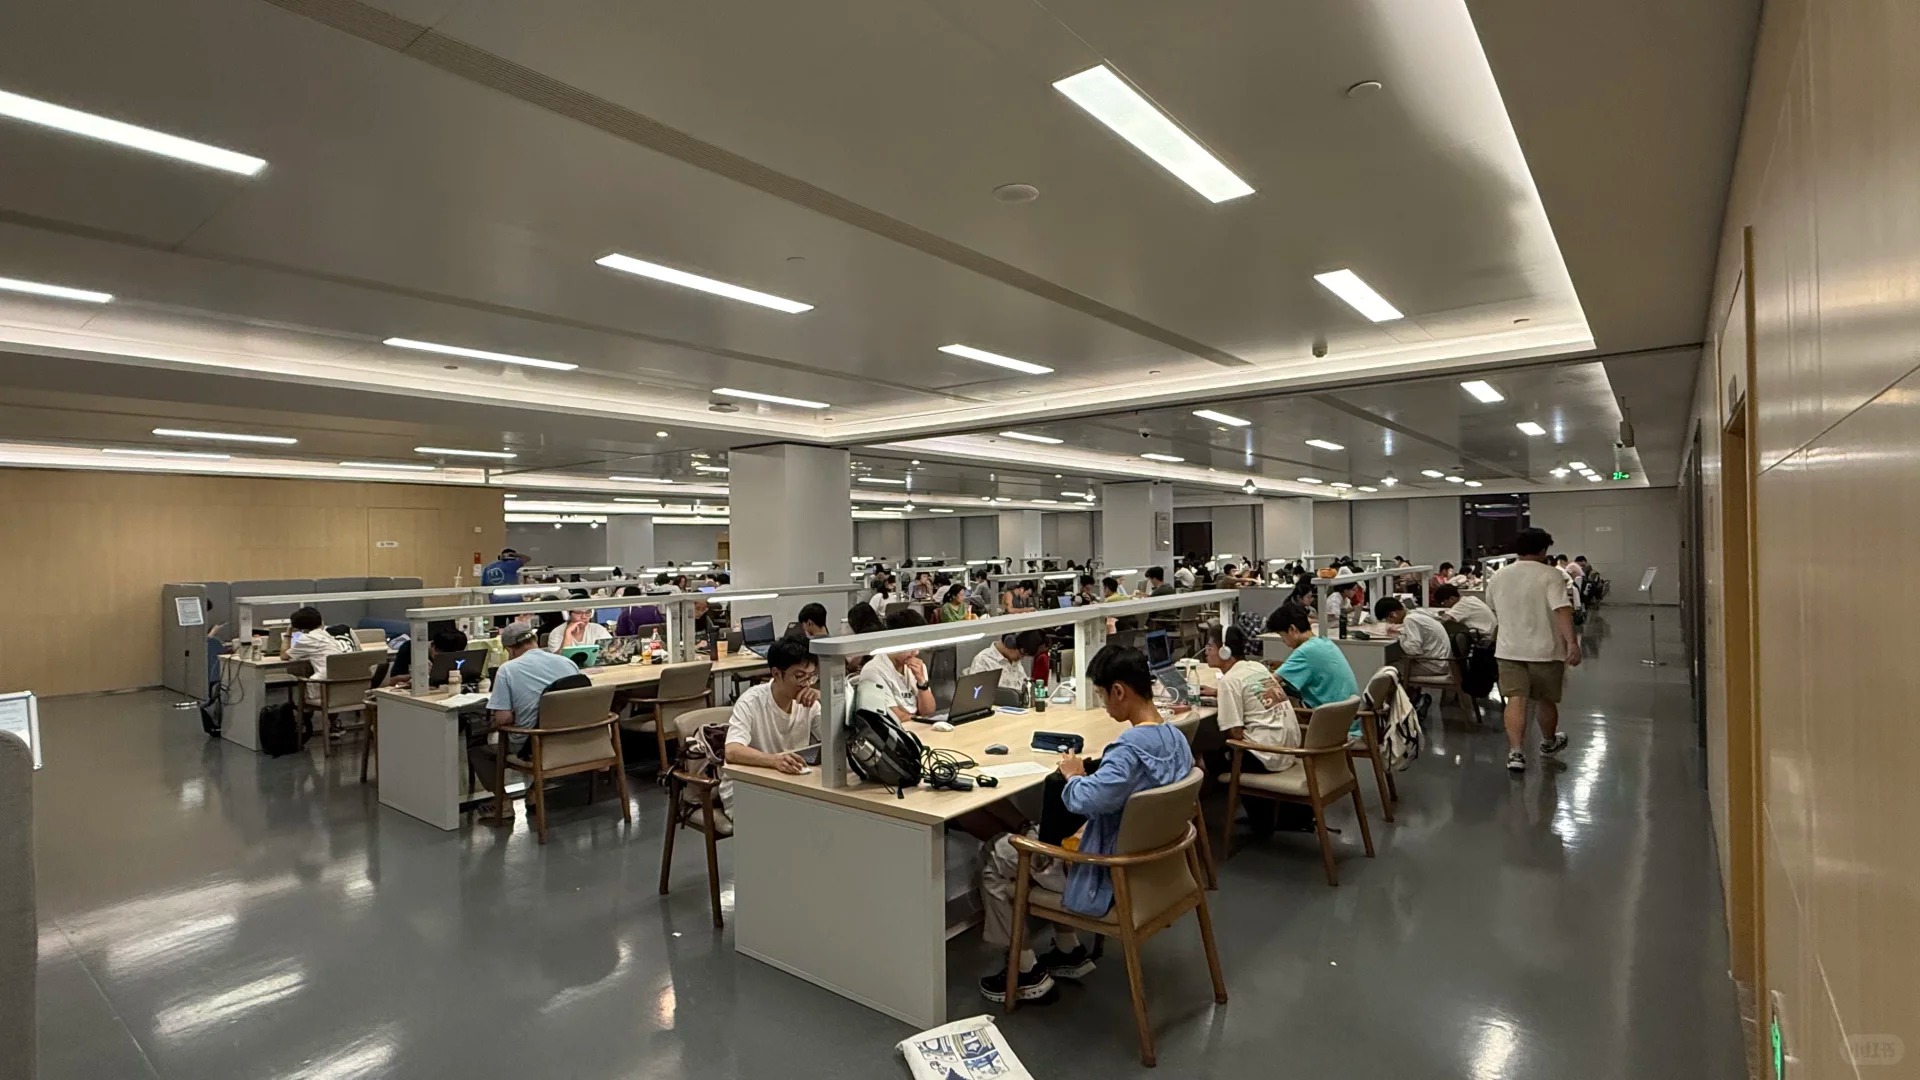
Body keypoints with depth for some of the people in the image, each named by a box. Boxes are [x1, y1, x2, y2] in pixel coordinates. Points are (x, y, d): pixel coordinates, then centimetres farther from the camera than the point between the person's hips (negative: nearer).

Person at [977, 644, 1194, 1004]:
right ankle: (1070, 952, 30)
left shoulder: (1131, 748, -31)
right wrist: (1092, 769, 0)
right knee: (1035, 838, 26)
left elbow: (1086, 800, -40)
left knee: (995, 859, 6)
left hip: (1110, 877, -9)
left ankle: (1027, 974, 16)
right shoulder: (1176, 738, -2)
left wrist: (1074, 775, -19)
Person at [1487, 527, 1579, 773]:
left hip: (1508, 650, 3)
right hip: (1545, 650, -2)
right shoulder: (1551, 574, -8)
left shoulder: (1498, 577, 8)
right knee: (1547, 700, 16)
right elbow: (1562, 609, -20)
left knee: (1516, 700, -3)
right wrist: (1572, 642, -24)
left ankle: (1515, 753, -14)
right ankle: (1548, 743, 37)